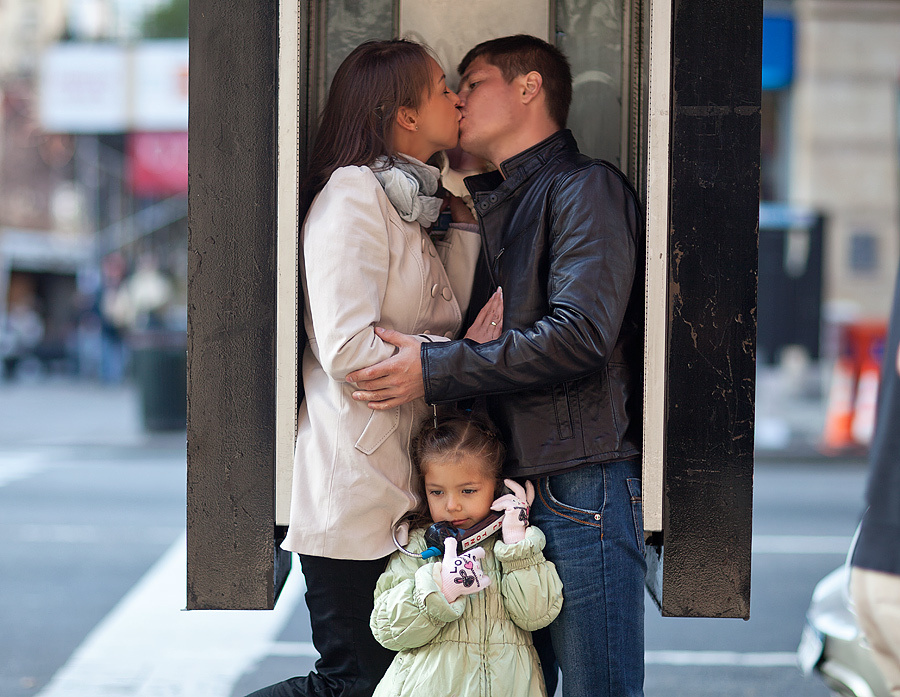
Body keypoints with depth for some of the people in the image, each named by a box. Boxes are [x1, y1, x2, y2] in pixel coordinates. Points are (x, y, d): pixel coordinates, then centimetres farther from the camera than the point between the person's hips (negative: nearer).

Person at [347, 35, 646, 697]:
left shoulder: (586, 187, -4)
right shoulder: (496, 207, 24)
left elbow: (580, 334, -17)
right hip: (512, 482, 9)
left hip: (582, 483, -9)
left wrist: (435, 370, -15)